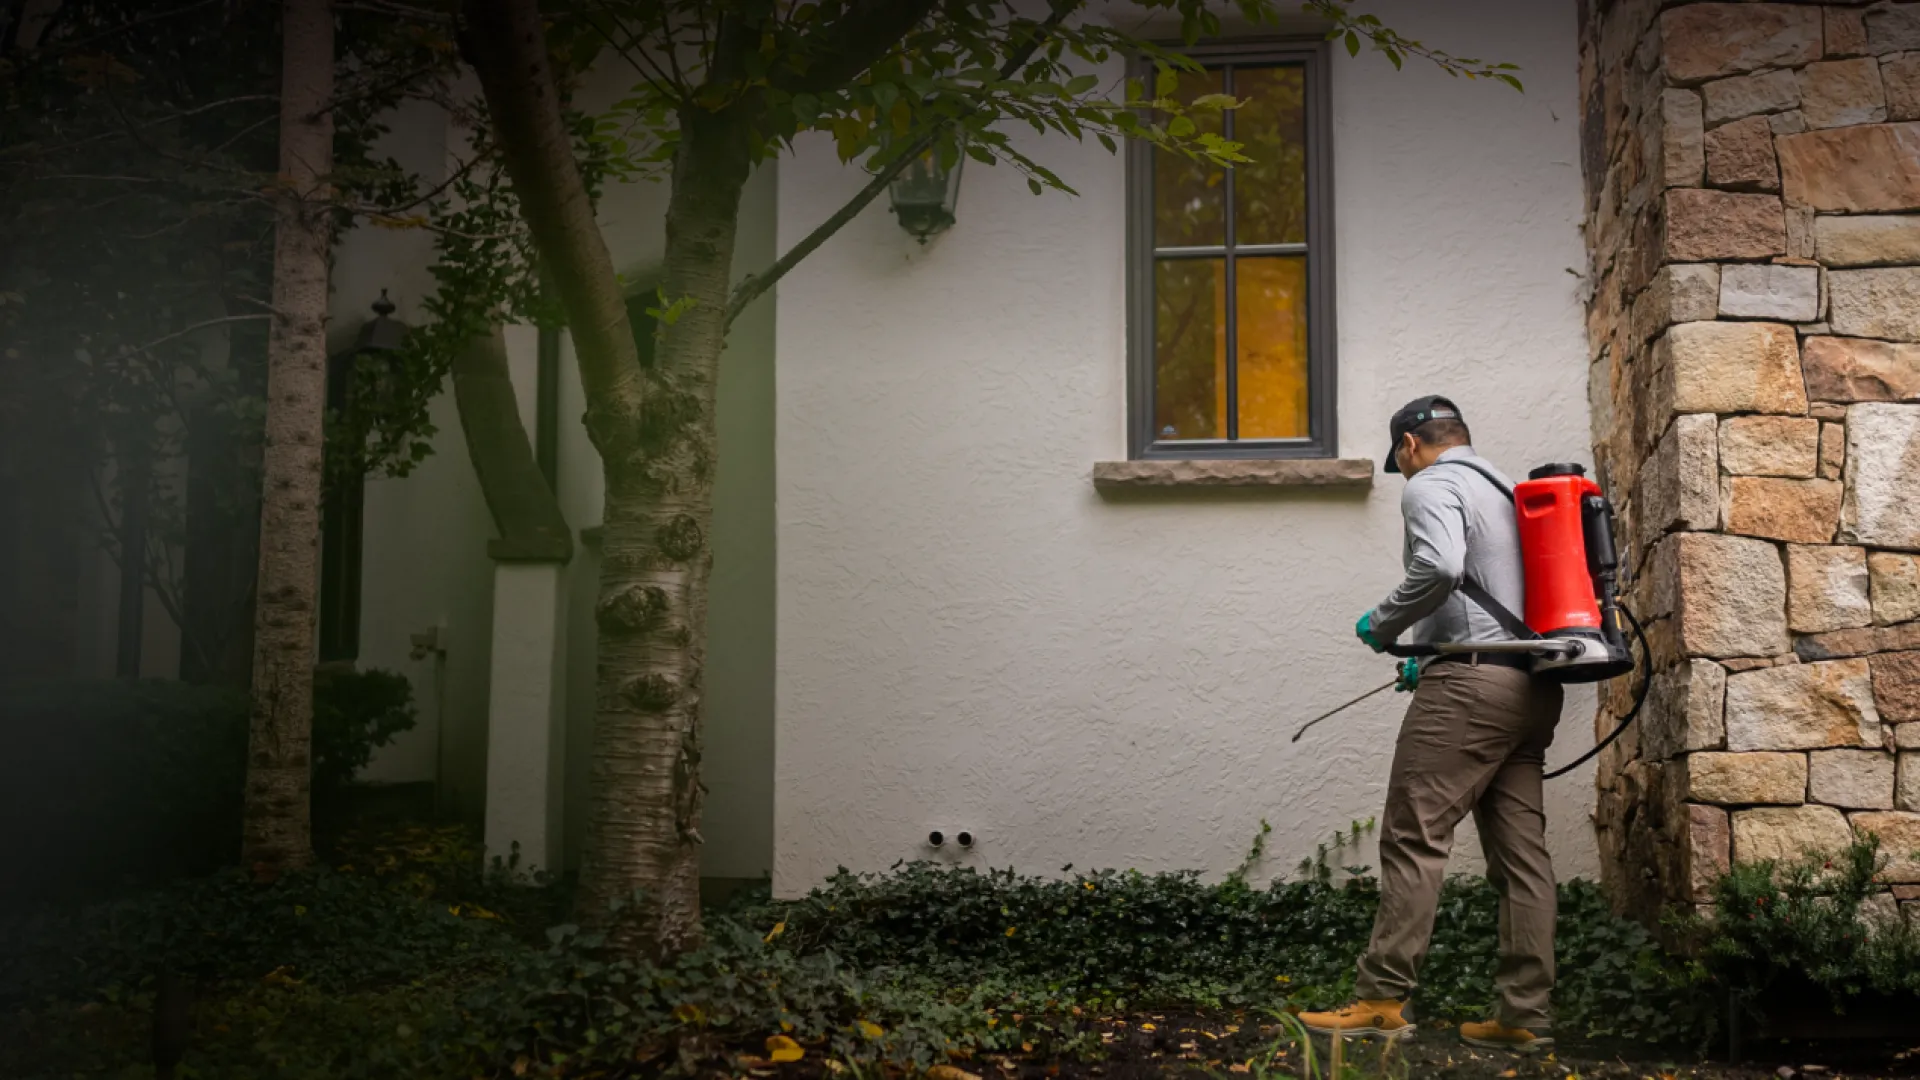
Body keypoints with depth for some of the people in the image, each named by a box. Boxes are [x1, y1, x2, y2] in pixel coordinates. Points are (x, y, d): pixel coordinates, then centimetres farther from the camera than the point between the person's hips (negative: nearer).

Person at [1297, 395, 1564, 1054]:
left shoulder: (1430, 486, -1)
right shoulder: (1507, 490, 25)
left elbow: (1439, 567, -21)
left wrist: (1383, 624, -7)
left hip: (1470, 685, -9)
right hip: (1532, 688, 9)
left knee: (1413, 838, -8)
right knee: (1520, 852, 6)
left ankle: (1383, 999, -9)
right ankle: (1524, 1017, 6)